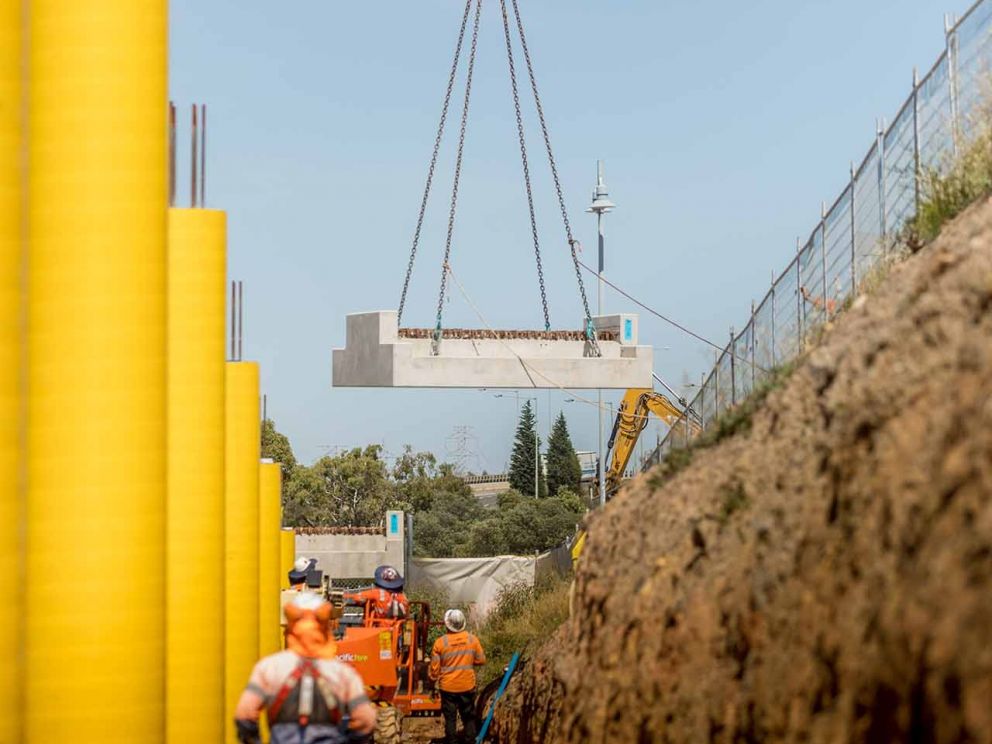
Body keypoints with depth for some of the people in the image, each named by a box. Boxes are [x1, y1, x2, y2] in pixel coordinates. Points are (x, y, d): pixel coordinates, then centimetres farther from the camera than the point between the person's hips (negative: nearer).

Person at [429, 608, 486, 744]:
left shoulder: (440, 642, -13)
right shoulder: (472, 639, -8)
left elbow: (434, 667, -7)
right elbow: (481, 660, 1)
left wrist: (433, 678, 11)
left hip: (448, 687, -1)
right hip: (468, 686, 1)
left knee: (450, 717, 8)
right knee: (469, 717, 14)